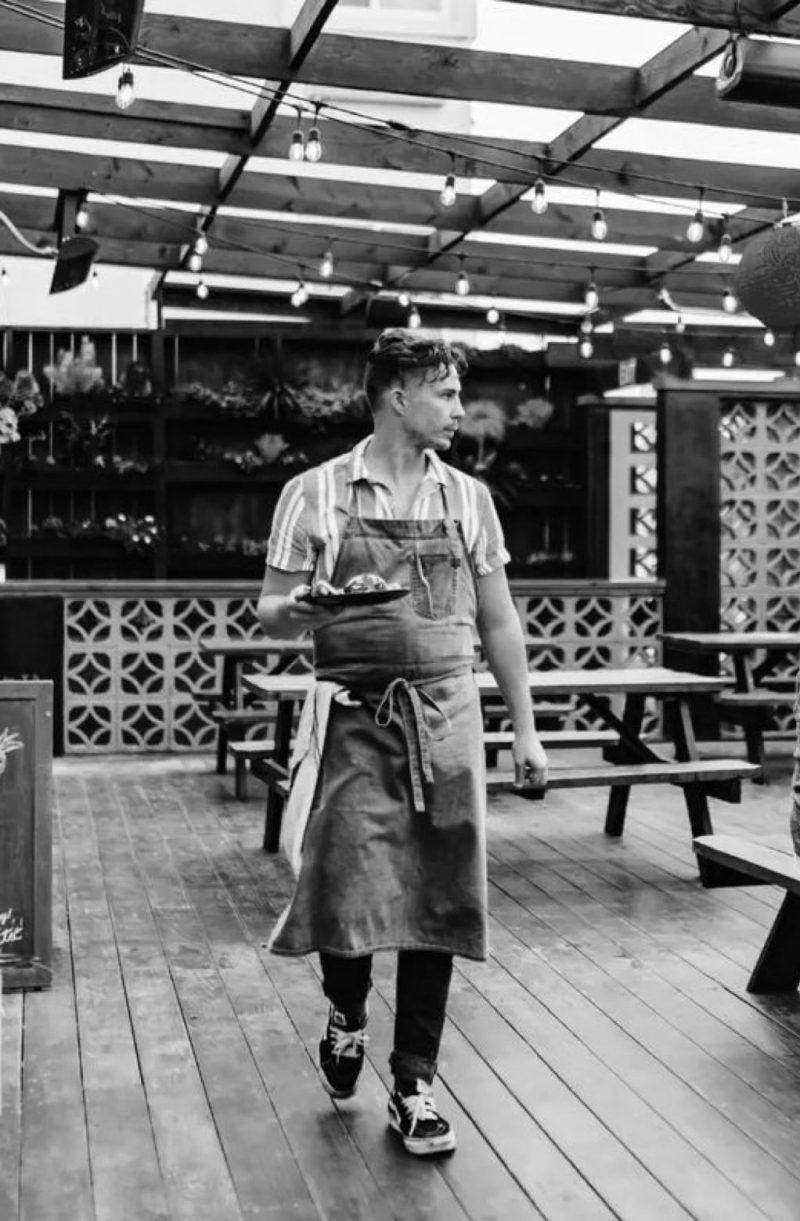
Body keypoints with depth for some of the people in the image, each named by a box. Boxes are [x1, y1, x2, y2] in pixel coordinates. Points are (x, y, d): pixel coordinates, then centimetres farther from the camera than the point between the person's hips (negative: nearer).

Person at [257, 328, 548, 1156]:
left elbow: (498, 622, 12)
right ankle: (346, 1012, 25)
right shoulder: (315, 493, 1)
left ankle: (413, 1087, 15)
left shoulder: (467, 498, 9)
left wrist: (524, 730, 9)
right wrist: (300, 608, -22)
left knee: (437, 901, 1)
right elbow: (271, 615, 2)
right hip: (353, 716, -2)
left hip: (445, 716, 3)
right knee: (347, 889, -9)